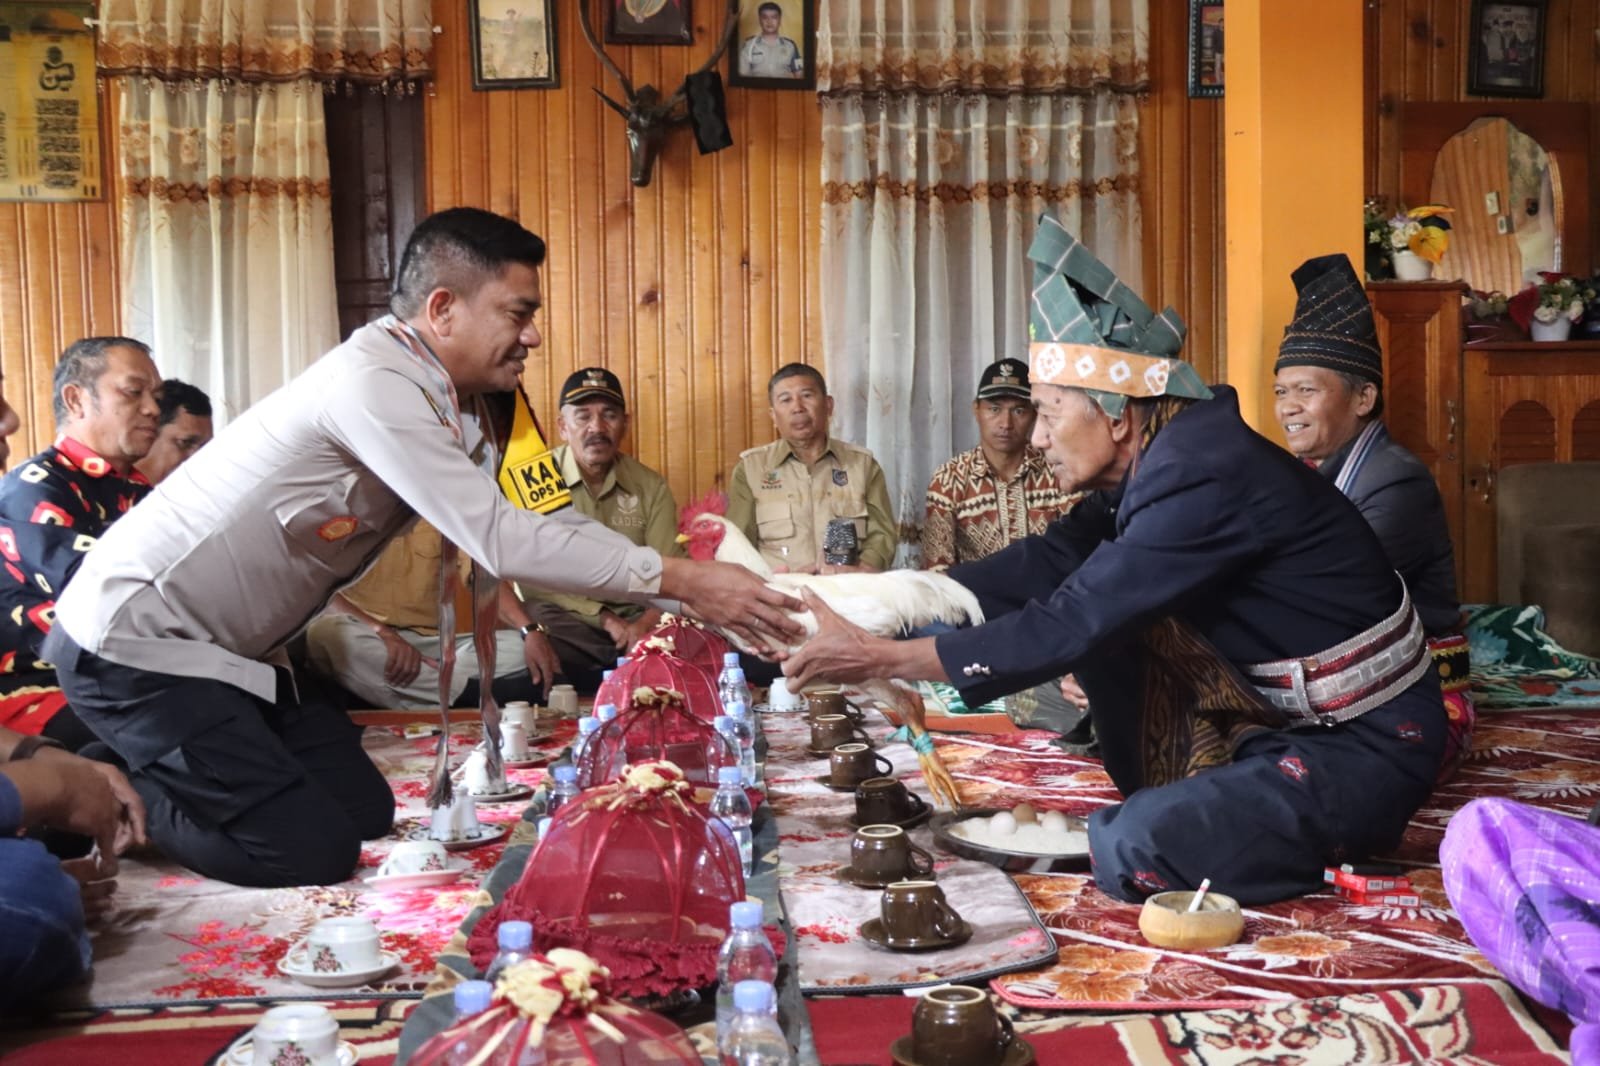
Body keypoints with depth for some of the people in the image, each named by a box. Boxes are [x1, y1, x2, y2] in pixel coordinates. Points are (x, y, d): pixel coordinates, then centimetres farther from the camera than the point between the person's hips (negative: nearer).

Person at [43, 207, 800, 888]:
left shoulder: (450, 406, 4)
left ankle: (144, 772, 22)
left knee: (364, 809, 9)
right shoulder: (374, 383, -25)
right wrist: (680, 582, -27)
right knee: (311, 849, -12)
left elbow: (533, 515, 5)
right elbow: (502, 542, -30)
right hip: (134, 643, -9)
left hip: (226, 651, 9)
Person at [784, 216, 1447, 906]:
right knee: (1101, 611, 2)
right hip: (1274, 720, 9)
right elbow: (1049, 564, 2)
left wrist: (879, 660, -23)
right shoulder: (1157, 460, 1)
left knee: (1132, 848, -29)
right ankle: (1175, 803, 9)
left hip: (1366, 746, -9)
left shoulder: (1208, 477, -26)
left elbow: (1069, 628, -27)